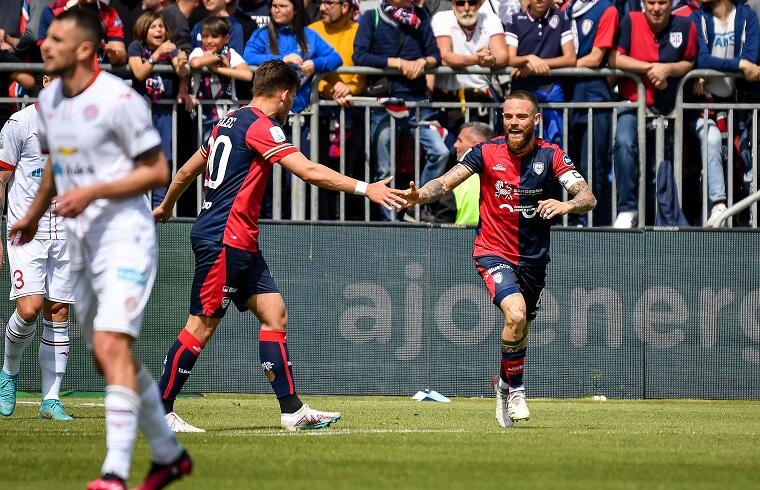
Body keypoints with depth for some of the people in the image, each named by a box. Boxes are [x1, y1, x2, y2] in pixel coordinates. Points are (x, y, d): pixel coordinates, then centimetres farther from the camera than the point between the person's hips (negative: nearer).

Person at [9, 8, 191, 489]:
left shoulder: (120, 100, -15)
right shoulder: (48, 99, 9)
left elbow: (158, 171, -12)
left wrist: (92, 192, -21)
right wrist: (33, 216, 36)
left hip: (124, 237, -9)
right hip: (82, 245, 9)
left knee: (112, 347, -20)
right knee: (109, 357, 13)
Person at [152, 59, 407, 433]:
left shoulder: (230, 122, 15)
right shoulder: (260, 126, -14)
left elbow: (188, 170, 26)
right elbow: (309, 172, -23)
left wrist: (165, 207, 41)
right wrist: (365, 189, -23)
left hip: (240, 244, 10)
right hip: (224, 239, -10)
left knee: (274, 314, 5)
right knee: (201, 327, -6)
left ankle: (292, 410, 3)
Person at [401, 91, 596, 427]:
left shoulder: (551, 156, -6)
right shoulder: (487, 152, -8)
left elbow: (588, 198, -16)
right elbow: (447, 182, -16)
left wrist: (567, 205, -39)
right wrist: (420, 195, -37)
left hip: (534, 258, 3)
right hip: (494, 253, -3)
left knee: (520, 331, 14)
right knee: (515, 314, -27)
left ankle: (504, 388, 42)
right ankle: (515, 390, -8)